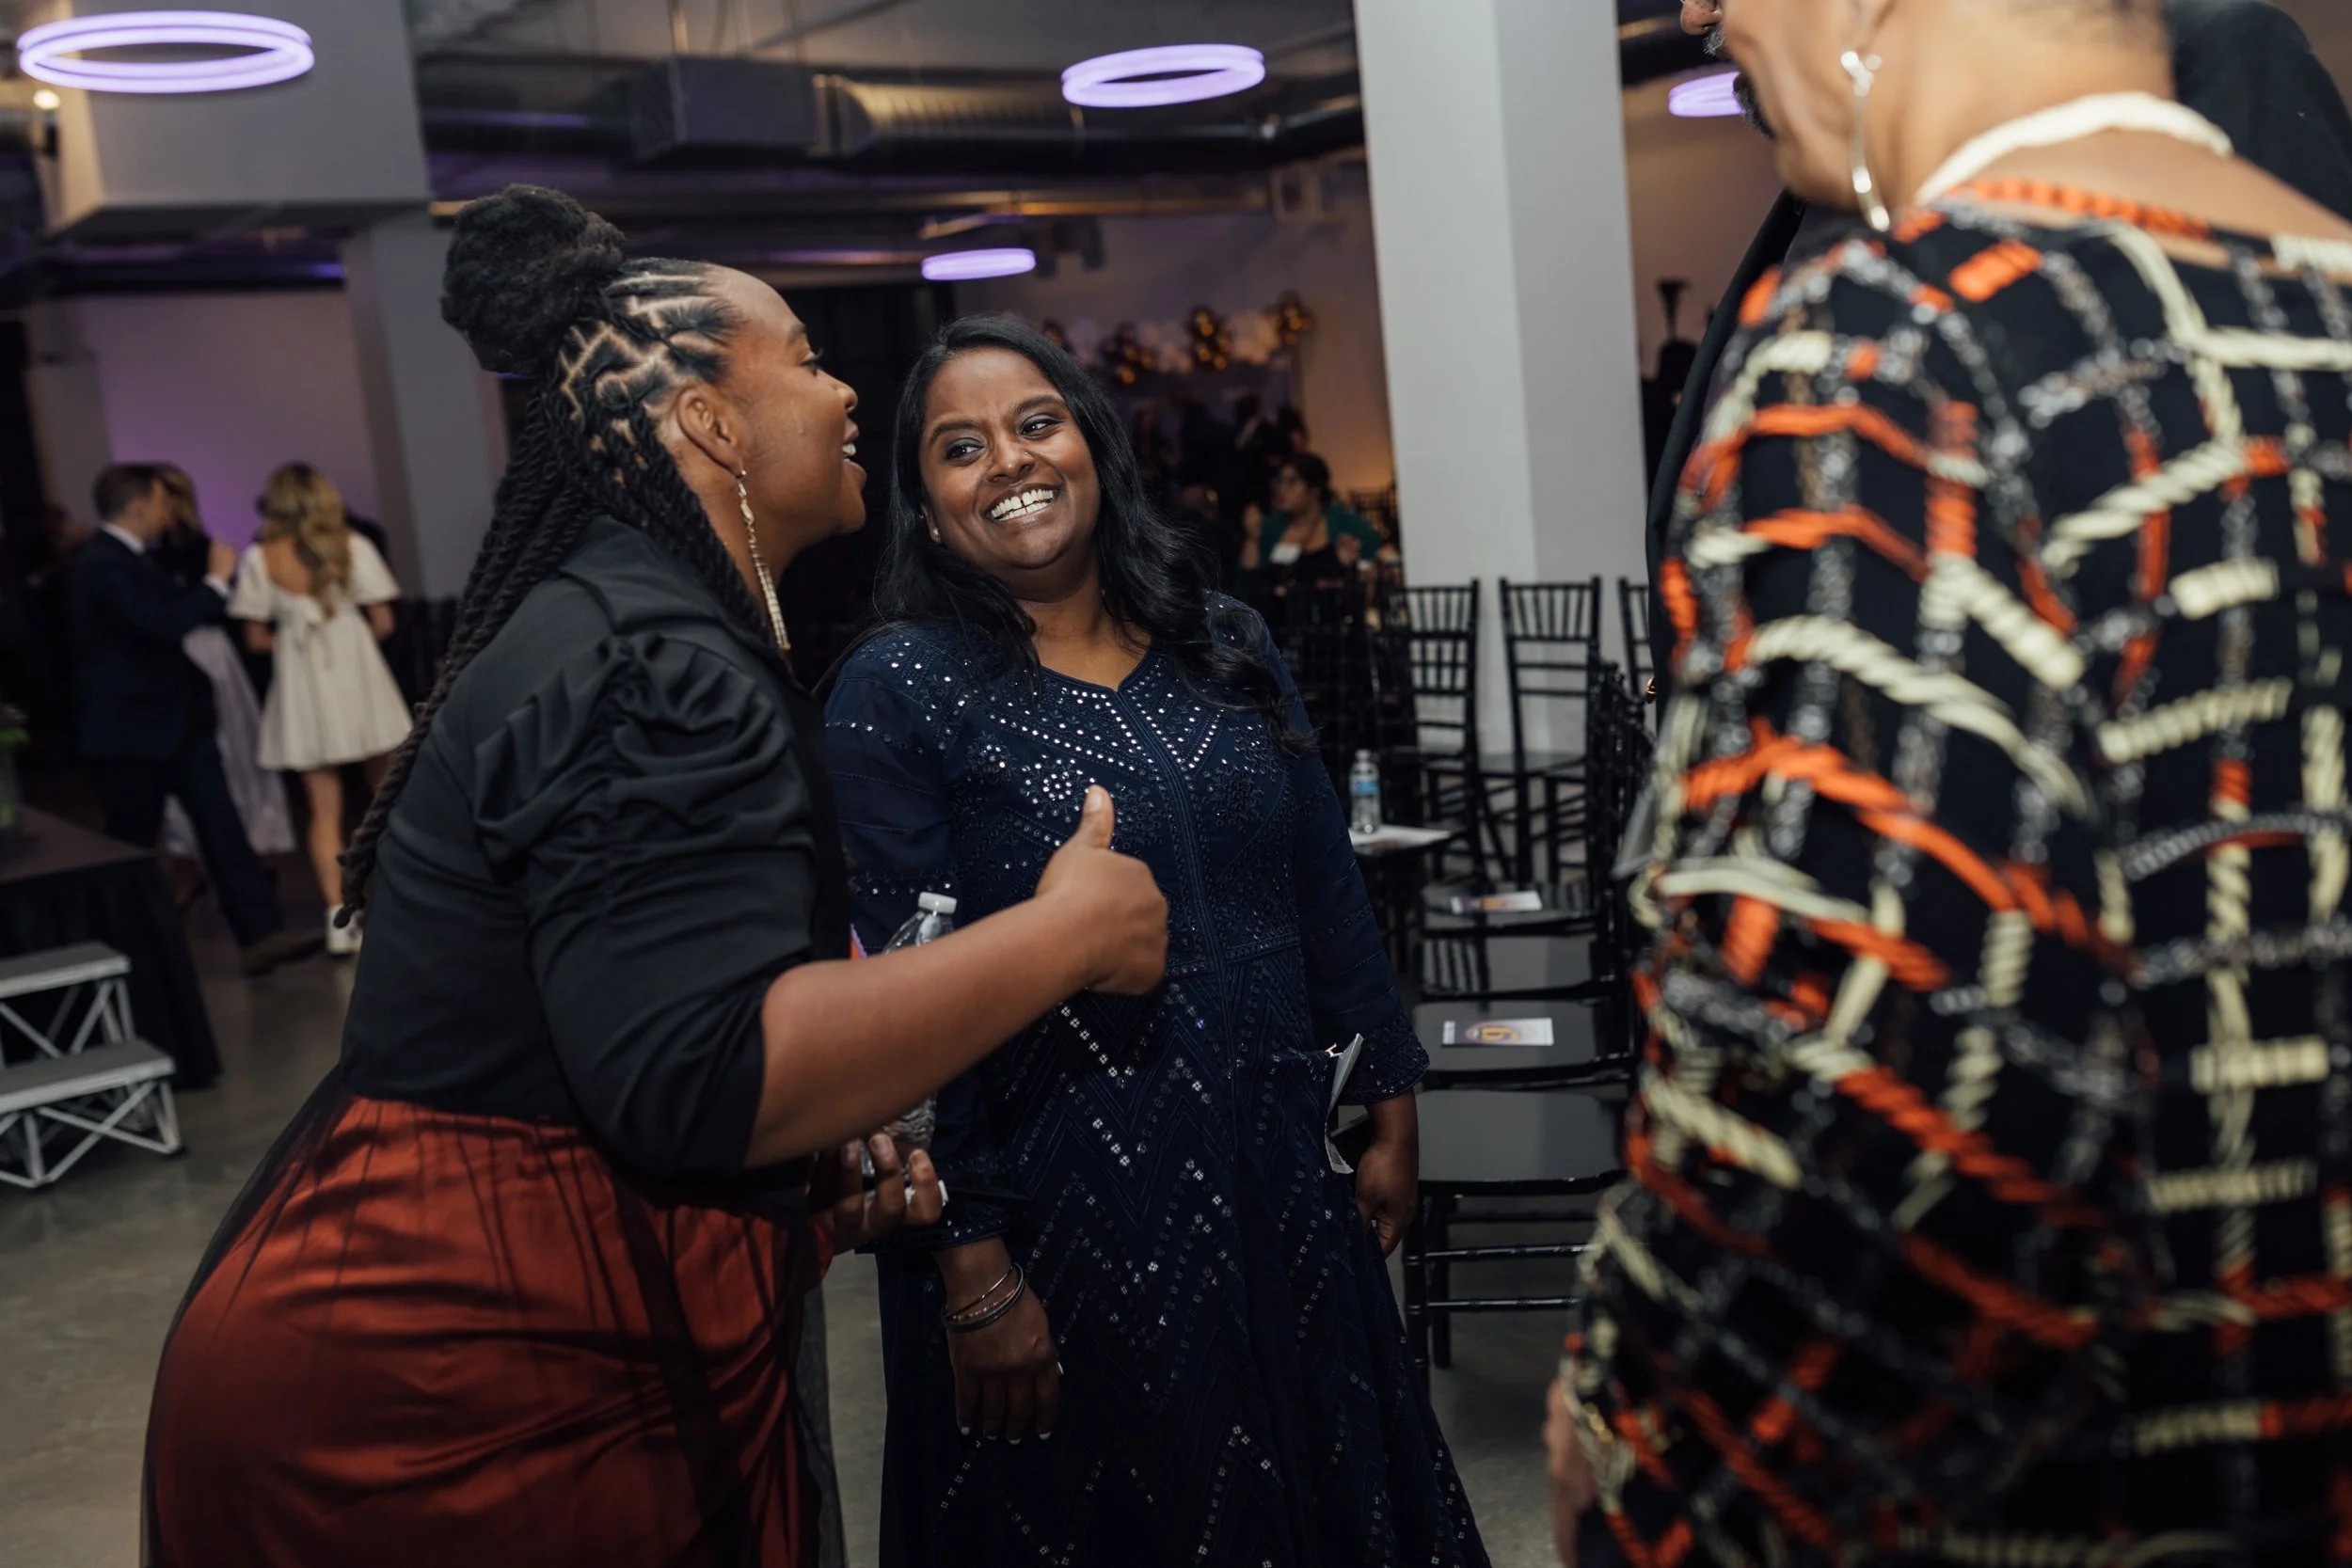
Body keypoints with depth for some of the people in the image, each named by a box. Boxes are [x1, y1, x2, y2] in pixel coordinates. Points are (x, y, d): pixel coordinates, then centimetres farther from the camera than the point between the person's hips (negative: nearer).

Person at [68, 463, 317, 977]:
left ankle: (260, 934, -3)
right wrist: (216, 580, -19)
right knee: (130, 845, 6)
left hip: (176, 720, 9)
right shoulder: (102, 565, -20)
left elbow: (170, 609, 20)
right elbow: (165, 622, -29)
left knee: (222, 824, 0)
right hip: (130, 731, -9)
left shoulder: (125, 559, 12)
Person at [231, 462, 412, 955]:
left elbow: (256, 638, -3)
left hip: (303, 690, 0)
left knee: (324, 808, 4)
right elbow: (382, 623, -3)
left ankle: (339, 917, -4)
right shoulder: (353, 546, -3)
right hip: (359, 675, 0)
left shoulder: (261, 559, -3)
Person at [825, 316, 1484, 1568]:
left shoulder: (1226, 645, 5)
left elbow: (1326, 890, 9)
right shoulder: (900, 688, -9)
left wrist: (1391, 1111, 9)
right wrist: (973, 1271, -15)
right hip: (1063, 1217, -4)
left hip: (1281, 1184, 5)